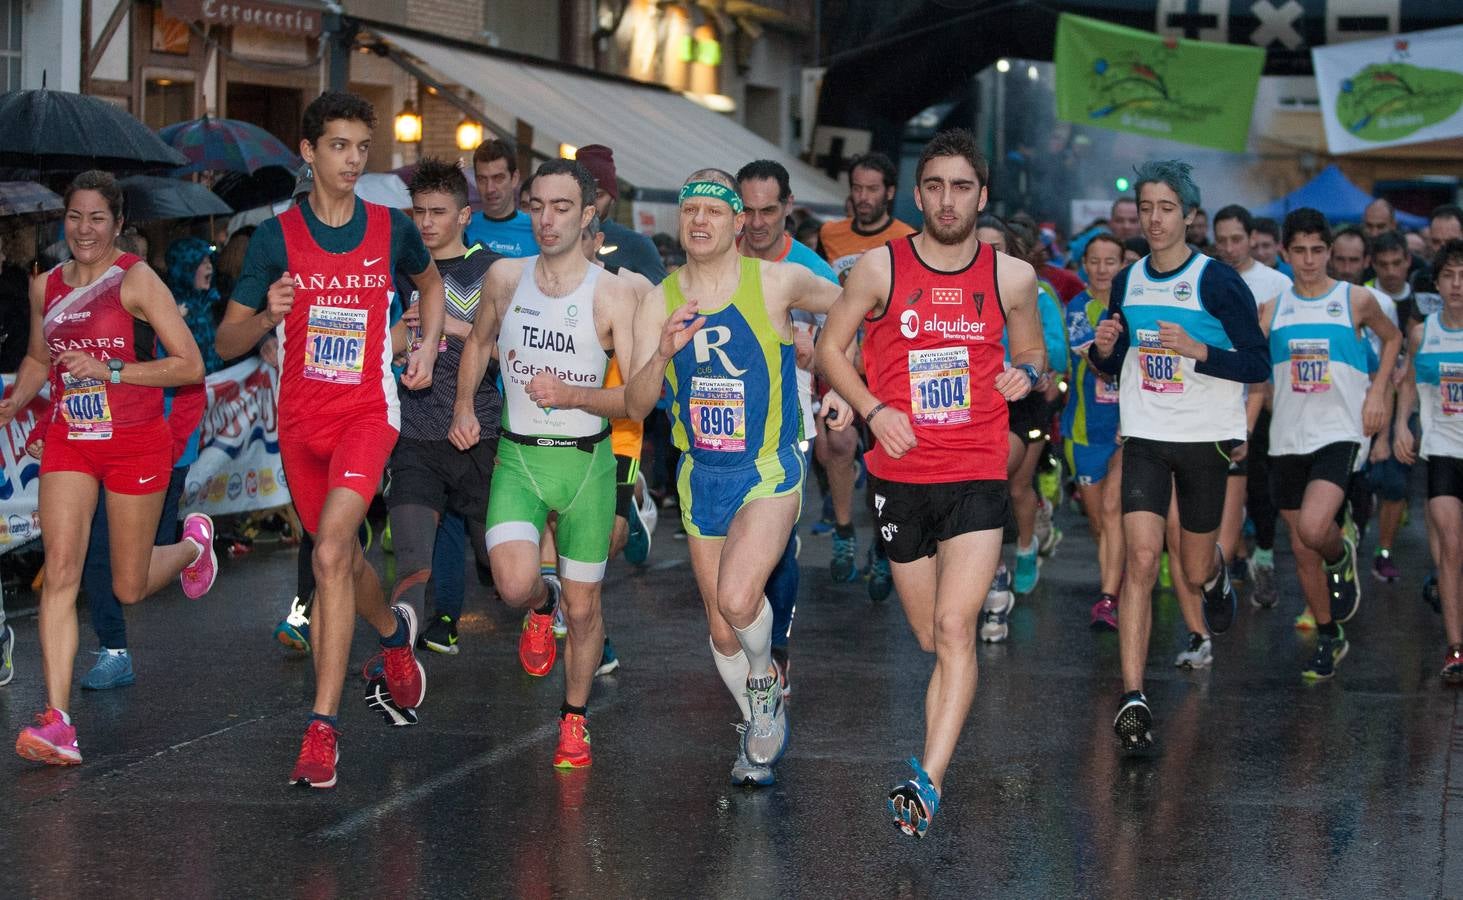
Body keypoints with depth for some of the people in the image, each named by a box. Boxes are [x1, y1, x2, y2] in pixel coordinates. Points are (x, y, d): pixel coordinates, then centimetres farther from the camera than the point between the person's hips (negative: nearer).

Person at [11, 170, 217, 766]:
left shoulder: (136, 281, -10)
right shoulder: (46, 286, 7)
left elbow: (191, 366, -12)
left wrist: (112, 370, -19)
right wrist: (15, 404, 5)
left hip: (136, 443, -4)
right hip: (68, 442, 4)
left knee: (130, 589, 8)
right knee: (60, 571, -13)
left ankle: (194, 544, 43)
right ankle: (57, 723, -16)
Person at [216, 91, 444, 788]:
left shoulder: (391, 228, 1)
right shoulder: (276, 237, -2)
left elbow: (429, 281, 25)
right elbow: (226, 343, 1)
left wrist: (428, 348, 10)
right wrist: (266, 316, -19)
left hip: (368, 410, -2)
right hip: (300, 417, 2)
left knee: (330, 554, -21)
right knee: (339, 557, 16)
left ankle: (322, 726, -20)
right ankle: (394, 632, 50)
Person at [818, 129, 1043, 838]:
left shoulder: (1012, 276, 3)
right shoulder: (880, 268, -1)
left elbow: (1032, 351, 19)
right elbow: (831, 347, 7)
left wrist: (1026, 373, -6)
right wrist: (873, 409, -8)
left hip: (978, 474, -1)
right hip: (901, 474, 1)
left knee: (954, 628, -17)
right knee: (930, 638, 11)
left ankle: (929, 780, -22)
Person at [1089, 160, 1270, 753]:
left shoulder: (1218, 282, -9)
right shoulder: (1127, 282, 6)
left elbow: (1258, 365, -9)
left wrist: (1197, 349, -24)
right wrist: (1104, 348, -5)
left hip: (1206, 439, -2)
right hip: (1144, 438, 2)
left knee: (1194, 571, 11)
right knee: (1140, 560, -14)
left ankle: (1216, 576, 52)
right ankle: (1132, 699, -16)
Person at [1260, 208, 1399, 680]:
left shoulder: (1356, 299, 0)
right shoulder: (1273, 309, 6)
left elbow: (1392, 338, 17)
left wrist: (1377, 391, 6)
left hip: (1339, 433, -4)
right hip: (1288, 439, 4)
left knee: (1314, 528, -26)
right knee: (1302, 550, 9)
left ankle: (1342, 559, 10)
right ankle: (1329, 639, 25)